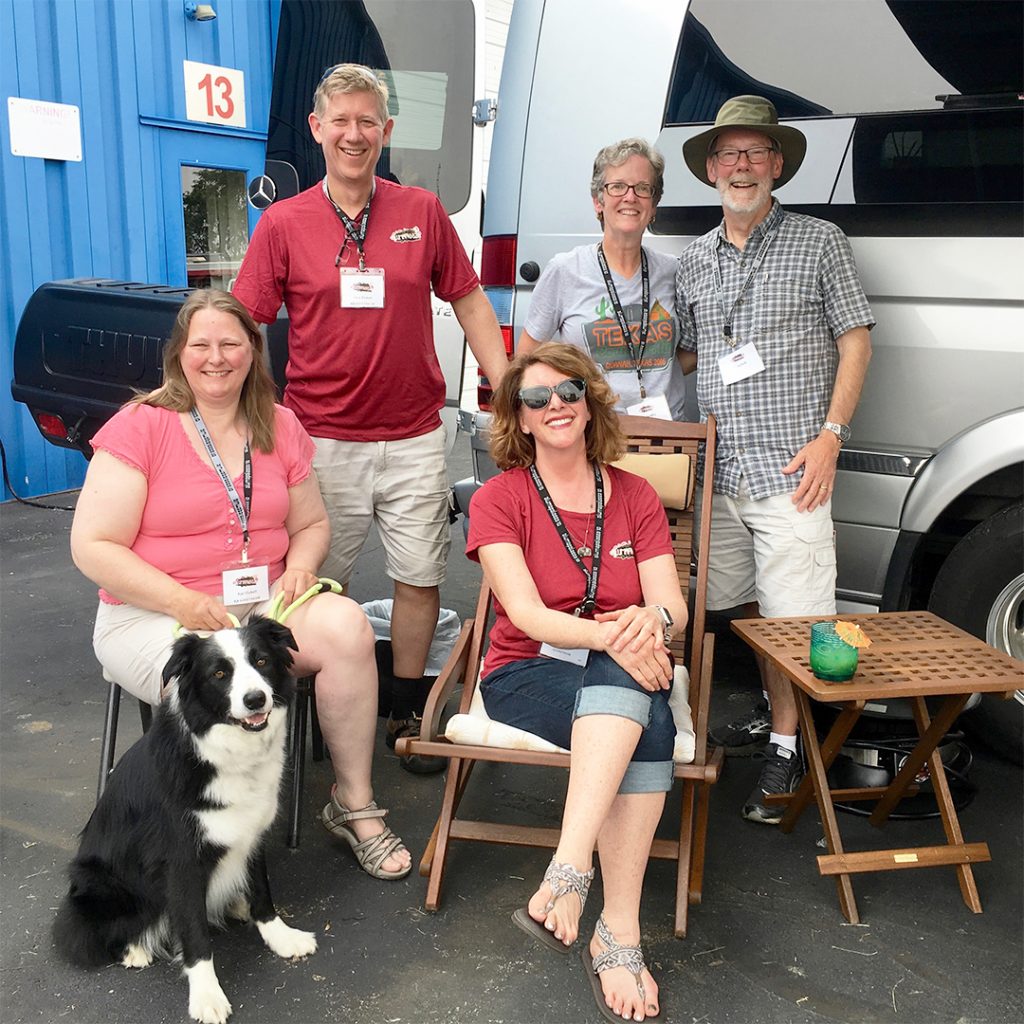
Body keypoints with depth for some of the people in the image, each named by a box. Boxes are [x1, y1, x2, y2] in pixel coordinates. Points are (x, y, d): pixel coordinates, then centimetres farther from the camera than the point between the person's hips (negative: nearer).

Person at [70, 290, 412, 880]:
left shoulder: (281, 428, 9)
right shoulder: (140, 427, -6)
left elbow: (312, 524, 19)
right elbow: (93, 547, -9)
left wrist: (300, 566, -5)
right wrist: (184, 602, -19)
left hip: (264, 603, 4)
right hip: (152, 613, -4)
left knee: (347, 625, -25)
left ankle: (355, 806, -10)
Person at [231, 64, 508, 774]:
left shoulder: (424, 212, 4)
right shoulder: (284, 224, 0)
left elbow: (469, 302, 10)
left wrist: (508, 391, 3)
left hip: (415, 437, 1)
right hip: (322, 440, -1)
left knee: (420, 576, 7)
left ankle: (408, 711, 24)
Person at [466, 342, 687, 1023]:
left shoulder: (636, 498, 11)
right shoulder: (499, 499, 2)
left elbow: (674, 607, 0)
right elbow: (527, 613, -12)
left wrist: (652, 620, -26)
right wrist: (611, 637, -30)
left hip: (623, 680, 3)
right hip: (526, 677, -3)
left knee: (640, 701, -36)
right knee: (646, 723, -34)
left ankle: (567, 875, -35)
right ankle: (620, 935, -36)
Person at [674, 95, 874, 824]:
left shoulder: (818, 242, 3)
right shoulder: (693, 260, 15)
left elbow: (856, 340, 1)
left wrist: (830, 436, -8)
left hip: (790, 469, -4)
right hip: (719, 469, 5)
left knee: (794, 617, -5)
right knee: (753, 608, 13)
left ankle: (788, 746, 8)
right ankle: (774, 717, 30)